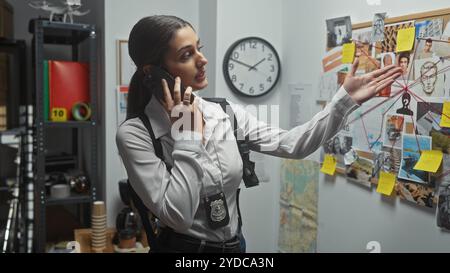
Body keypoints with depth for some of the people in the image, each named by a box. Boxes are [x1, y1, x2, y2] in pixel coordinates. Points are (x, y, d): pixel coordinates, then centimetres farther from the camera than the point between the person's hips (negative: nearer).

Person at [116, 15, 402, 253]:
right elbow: (177, 216, -26)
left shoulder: (227, 113, -3)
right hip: (182, 248, -5)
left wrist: (345, 99, -10)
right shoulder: (135, 134, -19)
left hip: (234, 245, 5)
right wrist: (185, 132, -25)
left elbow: (289, 144, -6)